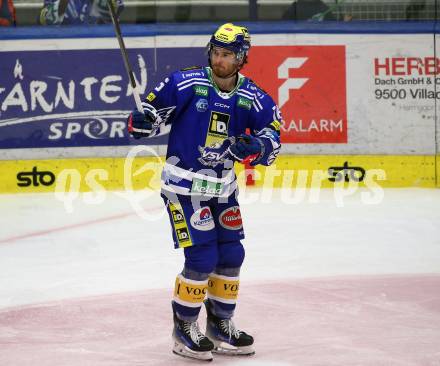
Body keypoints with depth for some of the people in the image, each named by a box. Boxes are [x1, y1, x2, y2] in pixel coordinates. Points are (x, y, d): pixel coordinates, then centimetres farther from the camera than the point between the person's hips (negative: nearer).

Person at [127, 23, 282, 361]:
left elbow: (271, 136, -4)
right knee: (202, 258, -10)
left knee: (231, 255, 9)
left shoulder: (253, 98, -4)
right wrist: (142, 122, -28)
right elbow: (157, 108, -7)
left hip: (222, 187, 5)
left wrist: (256, 147, -25)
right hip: (184, 184, -5)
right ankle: (184, 330, 5)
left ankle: (221, 327, 26)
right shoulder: (187, 83, -14)